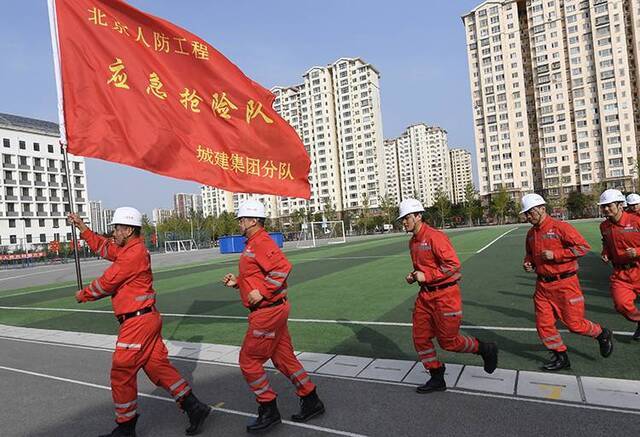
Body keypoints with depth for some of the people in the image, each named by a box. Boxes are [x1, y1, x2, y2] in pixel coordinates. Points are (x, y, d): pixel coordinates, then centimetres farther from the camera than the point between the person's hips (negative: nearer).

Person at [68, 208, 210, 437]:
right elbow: (103, 247, 27)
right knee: (158, 365, 10)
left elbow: (106, 283, -11)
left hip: (138, 321, -10)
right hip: (146, 320, 10)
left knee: (122, 373, 3)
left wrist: (83, 295, 7)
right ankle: (193, 407, 13)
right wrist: (82, 227, 25)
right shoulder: (129, 249, 14)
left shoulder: (134, 254, -17)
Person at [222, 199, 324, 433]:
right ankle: (311, 402, 27)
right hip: (272, 310, 10)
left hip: (267, 312, -10)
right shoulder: (253, 244, 16)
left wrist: (262, 293, -26)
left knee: (248, 360, 3)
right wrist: (237, 281, 10)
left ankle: (268, 411, 17)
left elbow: (283, 267, -29)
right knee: (284, 358, 16)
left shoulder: (261, 242, -17)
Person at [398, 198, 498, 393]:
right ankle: (437, 379, 22)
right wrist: (413, 275, 5)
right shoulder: (413, 242, 10)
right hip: (425, 295, 9)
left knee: (448, 341, 3)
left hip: (445, 295, -8)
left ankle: (486, 350, 29)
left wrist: (426, 276, -22)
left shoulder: (435, 237, -18)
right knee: (420, 338, 7)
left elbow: (453, 264, -23)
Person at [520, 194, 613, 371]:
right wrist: (528, 263, 3)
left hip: (565, 284, -6)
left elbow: (583, 247, -17)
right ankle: (560, 357, 21)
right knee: (543, 324, 4)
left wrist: (555, 254, -21)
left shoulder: (560, 227, -13)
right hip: (543, 286, 7)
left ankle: (602, 334, 33)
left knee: (574, 323, 3)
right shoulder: (531, 233, 9)